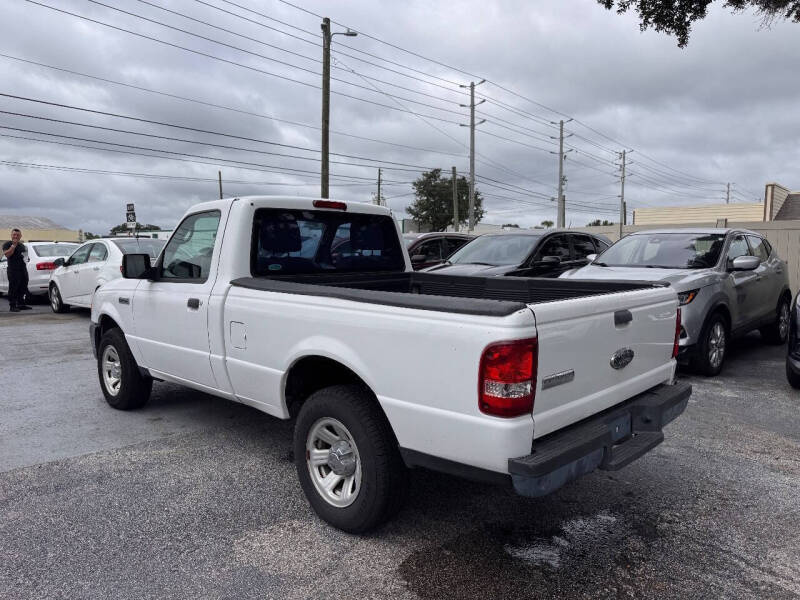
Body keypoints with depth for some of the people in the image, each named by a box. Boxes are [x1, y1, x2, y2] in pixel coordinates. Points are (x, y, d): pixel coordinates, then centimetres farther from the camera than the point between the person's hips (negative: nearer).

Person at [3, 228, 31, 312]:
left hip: (23, 269, 7)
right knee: (13, 289, -7)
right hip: (13, 270, -7)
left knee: (23, 288, 10)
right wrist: (14, 245, -20)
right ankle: (13, 306, -5)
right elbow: (7, 254, -19)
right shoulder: (7, 244, -2)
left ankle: (21, 304, 18)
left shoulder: (22, 245, 20)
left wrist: (26, 257, 14)